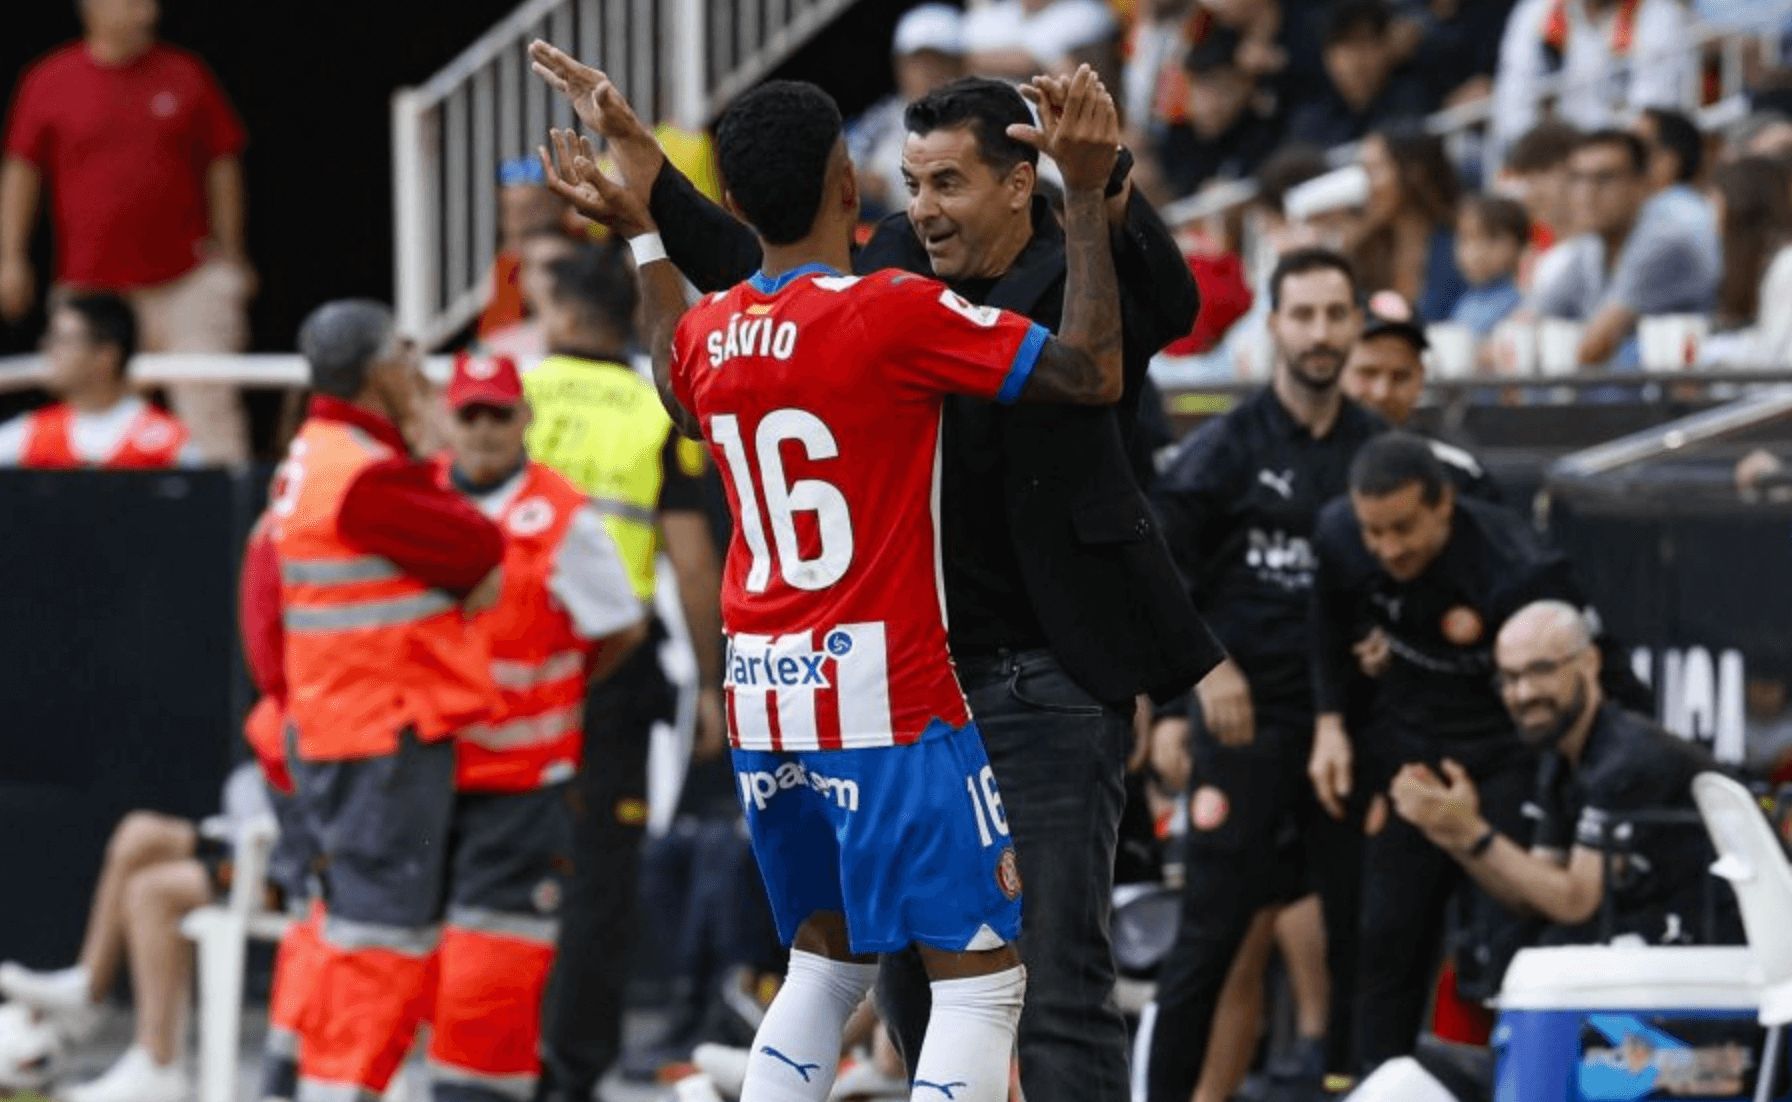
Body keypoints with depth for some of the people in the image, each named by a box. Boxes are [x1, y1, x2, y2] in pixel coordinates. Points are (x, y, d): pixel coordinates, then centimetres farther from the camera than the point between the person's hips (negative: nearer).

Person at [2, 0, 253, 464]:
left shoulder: (187, 74, 7)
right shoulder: (48, 81, 4)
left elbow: (223, 165, 11)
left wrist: (230, 255, 8)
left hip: (186, 274, 0)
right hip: (93, 283, 0)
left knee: (208, 397, -9)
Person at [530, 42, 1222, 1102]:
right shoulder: (894, 269, 7)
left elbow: (1170, 301, -31)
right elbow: (750, 275, 19)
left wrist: (1111, 190, -51)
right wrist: (635, 151, 15)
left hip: (1050, 683, -6)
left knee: (1061, 972, -8)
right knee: (910, 969, 12)